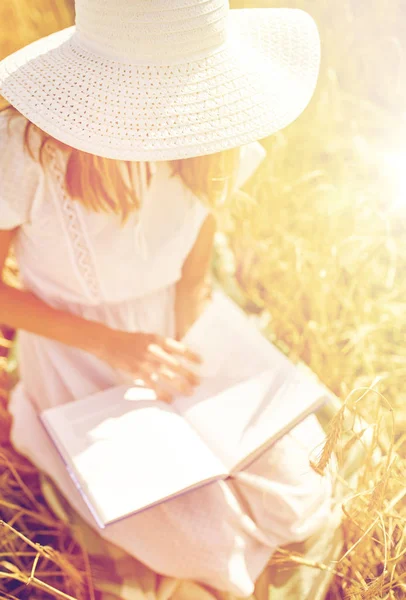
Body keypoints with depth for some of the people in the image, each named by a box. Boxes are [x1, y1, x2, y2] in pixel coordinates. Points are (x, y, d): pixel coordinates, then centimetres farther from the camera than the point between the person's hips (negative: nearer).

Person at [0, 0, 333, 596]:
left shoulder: (211, 142, -15)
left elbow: (195, 273, -3)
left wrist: (183, 350, -16)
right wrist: (108, 344, -26)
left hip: (177, 338, 4)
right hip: (84, 362, -3)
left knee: (295, 508, 1)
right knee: (201, 545, -8)